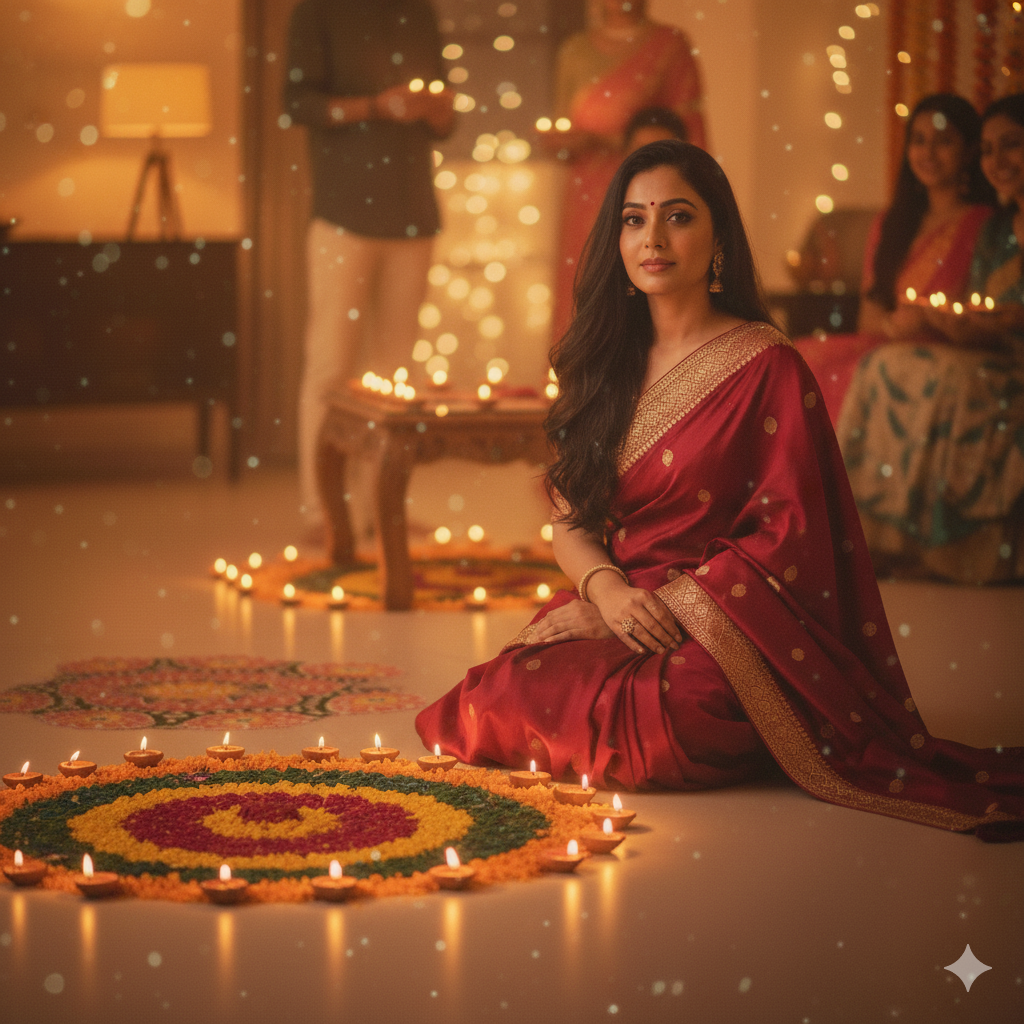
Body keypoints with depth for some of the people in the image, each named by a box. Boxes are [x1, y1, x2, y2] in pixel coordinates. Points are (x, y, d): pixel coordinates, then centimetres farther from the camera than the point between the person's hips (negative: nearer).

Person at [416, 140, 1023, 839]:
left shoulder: (766, 367, -4)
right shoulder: (605, 363, 13)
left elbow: (789, 534, -9)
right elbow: (571, 524, 11)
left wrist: (667, 603, -15)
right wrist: (609, 591, -10)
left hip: (726, 627, -4)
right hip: (615, 615, 5)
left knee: (671, 709, -37)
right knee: (502, 694, -25)